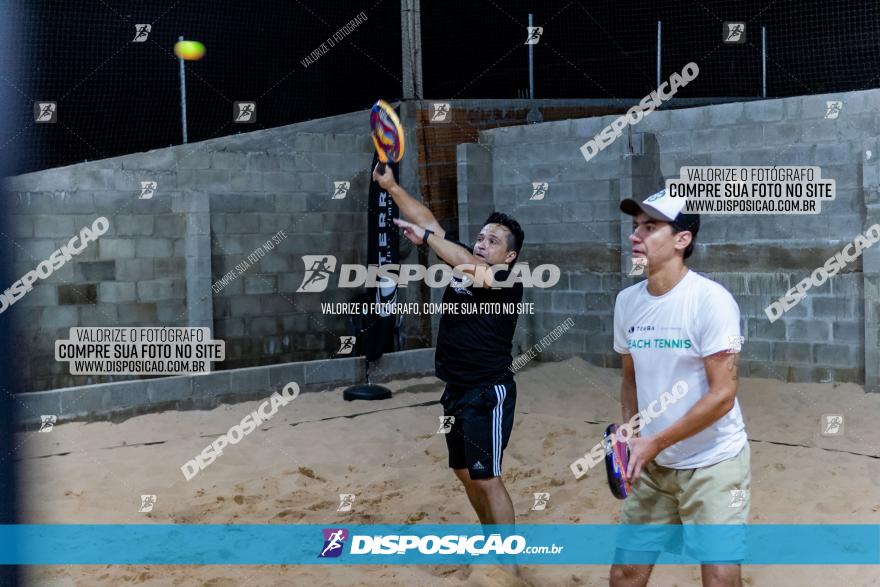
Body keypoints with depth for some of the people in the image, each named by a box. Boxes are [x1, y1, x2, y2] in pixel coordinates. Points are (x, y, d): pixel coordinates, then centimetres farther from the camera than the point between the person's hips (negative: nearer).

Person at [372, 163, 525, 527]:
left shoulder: (507, 285, -14)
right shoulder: (464, 266, 5)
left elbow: (467, 263, -32)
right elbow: (430, 223, 3)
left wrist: (425, 237, -28)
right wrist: (391, 186, -4)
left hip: (488, 395, -8)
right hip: (455, 392, 8)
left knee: (486, 479, -6)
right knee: (465, 472, 17)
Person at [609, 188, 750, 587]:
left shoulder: (711, 300, -17)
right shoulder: (627, 301, 2)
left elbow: (722, 396, -19)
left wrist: (655, 443, -18)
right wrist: (630, 438, 0)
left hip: (713, 464, -5)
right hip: (652, 464, 6)